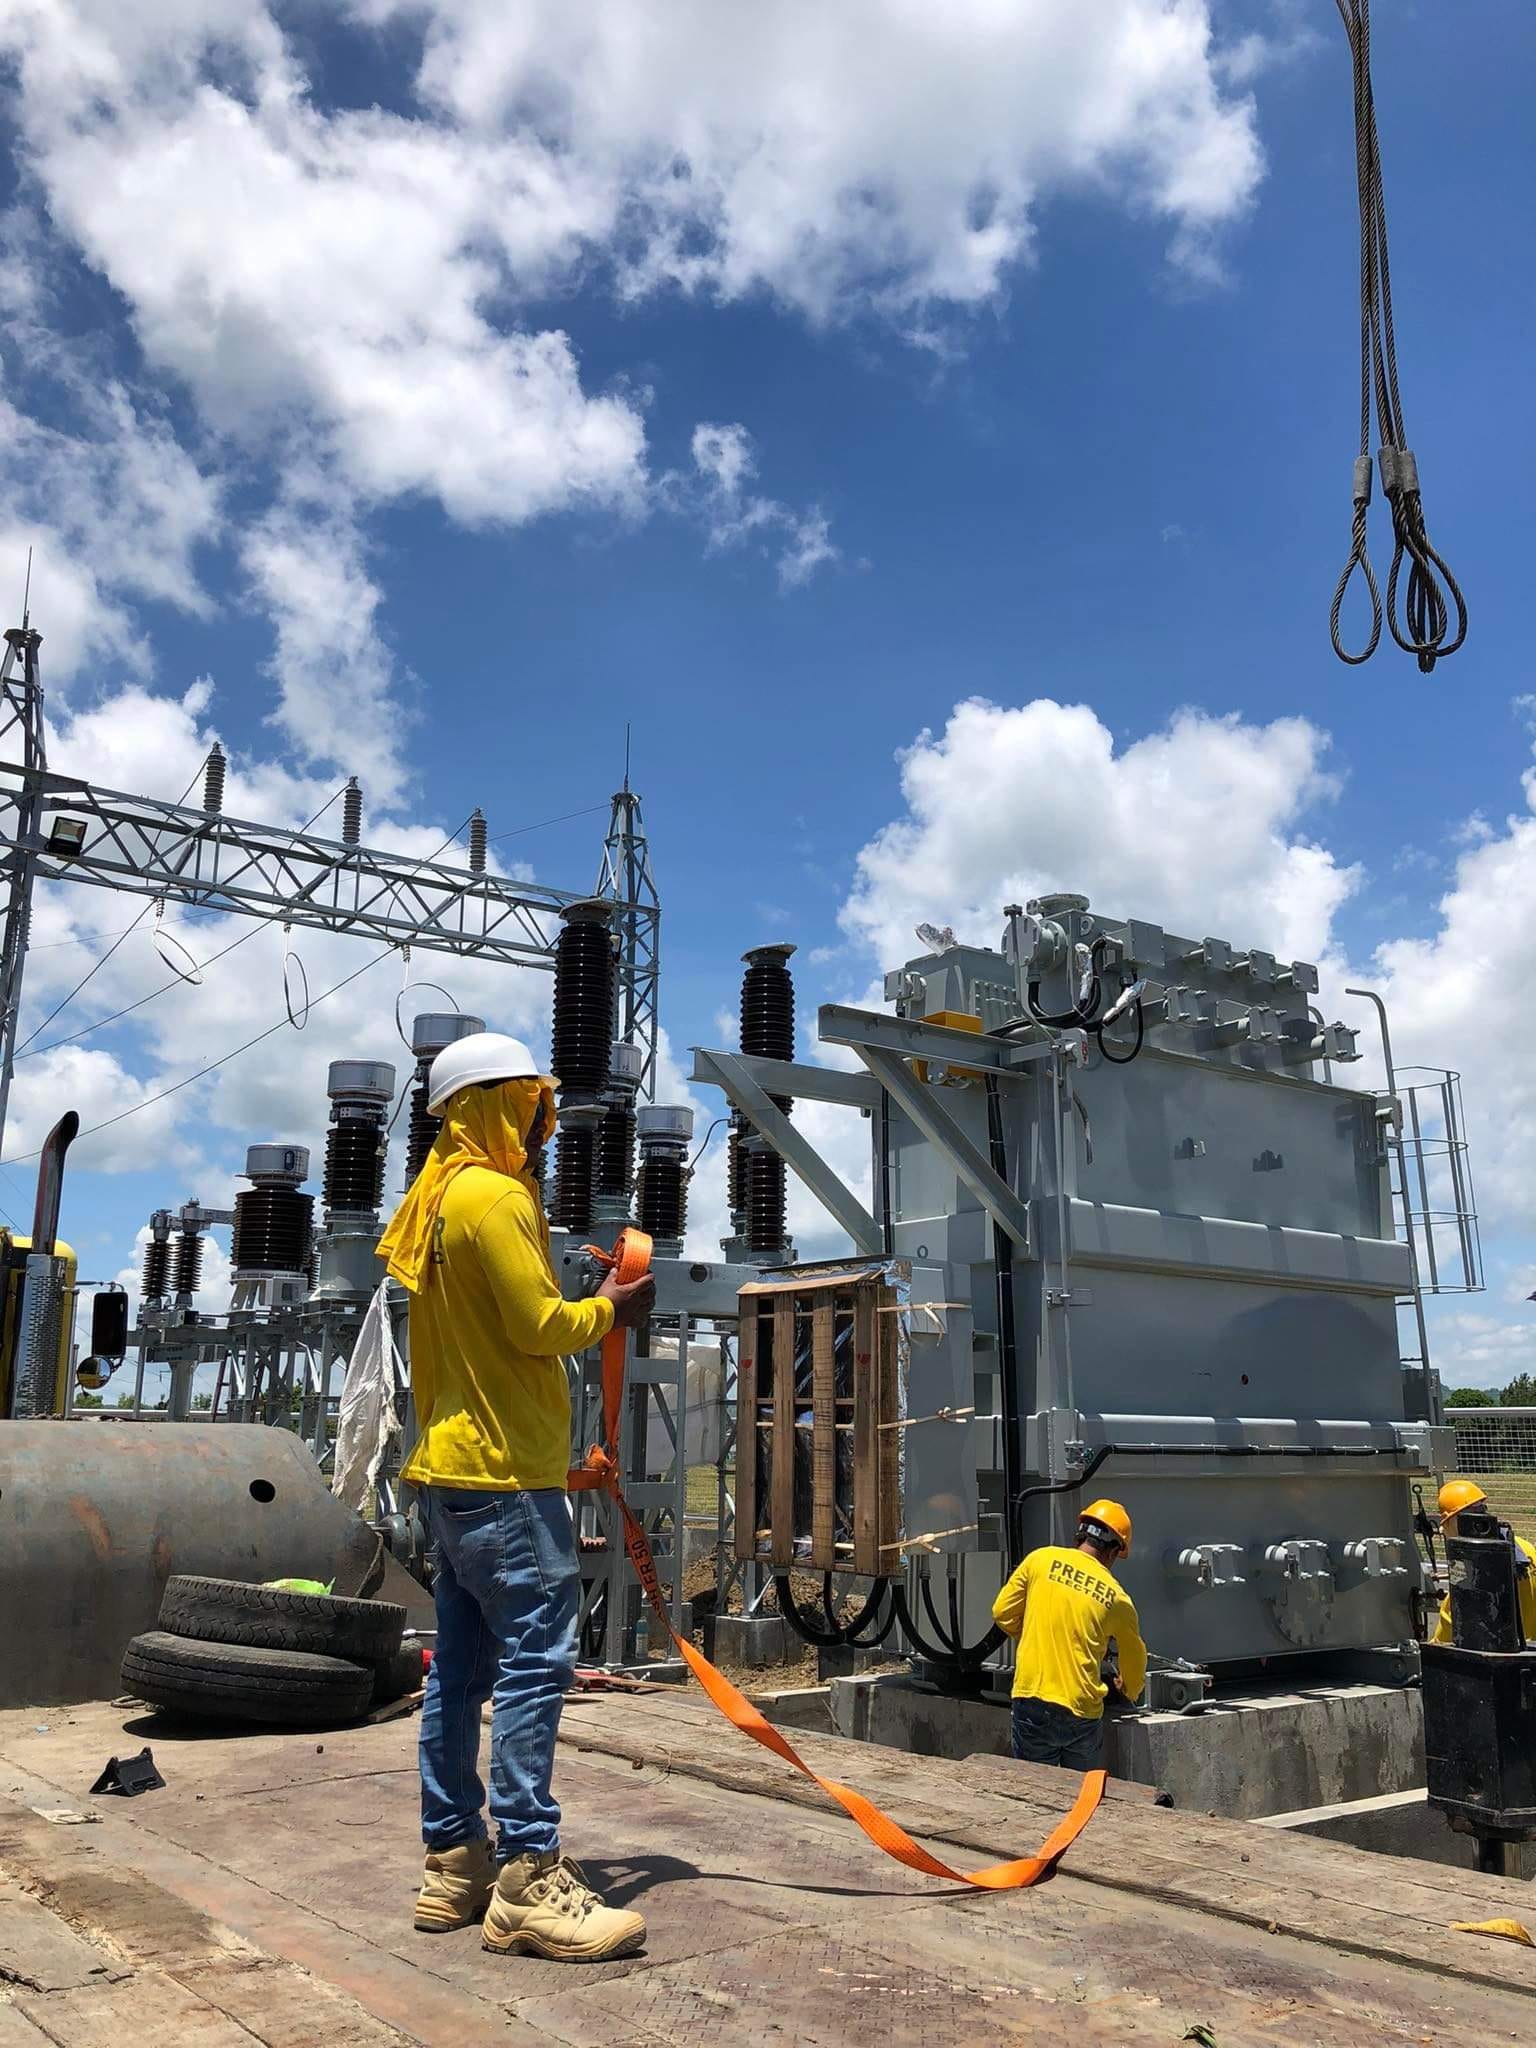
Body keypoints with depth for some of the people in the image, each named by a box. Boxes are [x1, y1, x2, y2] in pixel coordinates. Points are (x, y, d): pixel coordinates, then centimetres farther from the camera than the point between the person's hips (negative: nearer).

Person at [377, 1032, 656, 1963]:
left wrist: (583, 1302, 8)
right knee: (537, 1657, -9)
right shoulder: (493, 1197, -13)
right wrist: (609, 1308, -1)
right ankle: (528, 1883, -7)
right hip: (505, 1472, -10)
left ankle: (455, 1863, 19)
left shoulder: (442, 1199, 17)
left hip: (458, 1467, 10)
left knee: (464, 1665, 12)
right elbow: (539, 1326, -17)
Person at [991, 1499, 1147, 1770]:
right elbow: (1135, 1659, 18)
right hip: (1082, 1711, 0)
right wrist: (1129, 1690, 39)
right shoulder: (1117, 1598, 3)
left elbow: (1002, 1613, 4)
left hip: (1032, 1699, 0)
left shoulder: (1041, 1559, -1)